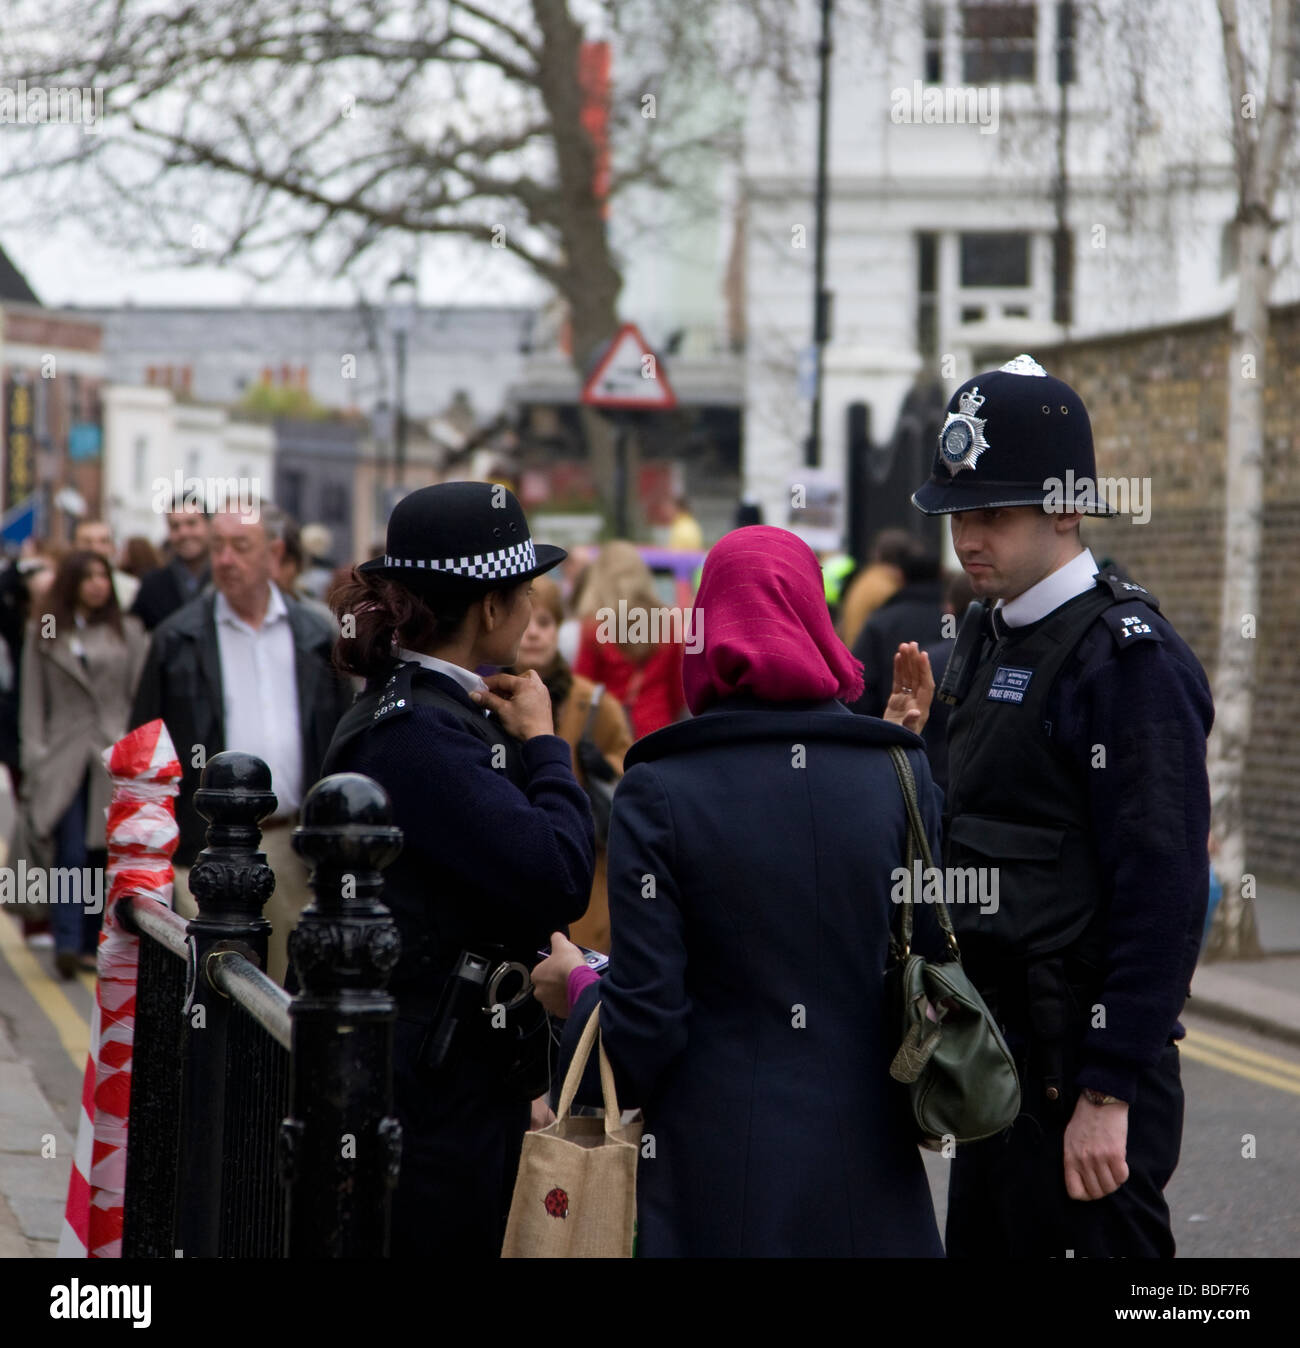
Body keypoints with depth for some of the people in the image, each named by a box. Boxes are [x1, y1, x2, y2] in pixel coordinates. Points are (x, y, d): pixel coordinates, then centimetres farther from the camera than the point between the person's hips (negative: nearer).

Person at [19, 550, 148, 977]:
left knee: (102, 853, 3)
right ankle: (67, 943, -18)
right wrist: (35, 753, -3)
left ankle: (93, 944, 12)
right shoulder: (43, 633, 8)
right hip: (65, 759, -1)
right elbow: (33, 700, 6)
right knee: (71, 851, -12)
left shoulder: (129, 633, 10)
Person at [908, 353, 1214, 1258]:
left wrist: (1109, 1094, -22)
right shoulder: (991, 638, 13)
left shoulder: (1131, 657, -15)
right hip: (1001, 1060, 9)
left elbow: (1163, 894, -20)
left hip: (1080, 1072, -9)